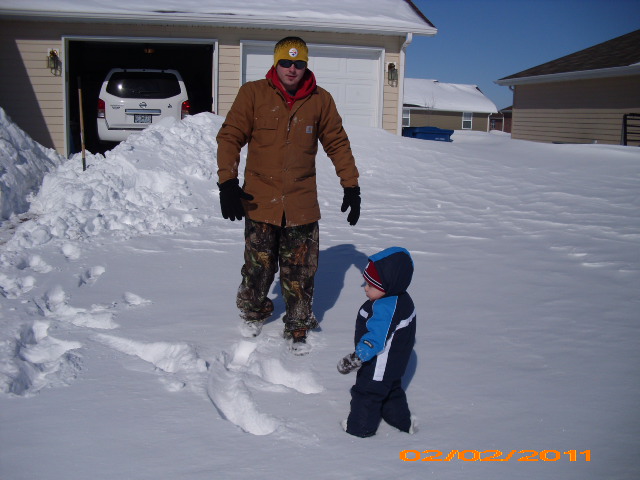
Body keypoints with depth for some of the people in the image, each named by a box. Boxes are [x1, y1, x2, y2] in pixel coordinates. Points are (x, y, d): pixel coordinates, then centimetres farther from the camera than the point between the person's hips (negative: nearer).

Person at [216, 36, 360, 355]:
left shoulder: (320, 100, 2)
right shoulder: (253, 94, -2)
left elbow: (337, 144, 10)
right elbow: (230, 137, -2)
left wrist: (351, 186, 8)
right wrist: (227, 182, -13)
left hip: (302, 205, 1)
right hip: (260, 201, -1)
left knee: (300, 273, 6)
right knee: (259, 266, 10)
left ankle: (297, 328, 25)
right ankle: (252, 313, 38)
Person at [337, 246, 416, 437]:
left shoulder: (385, 308, -35)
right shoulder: (403, 299, -2)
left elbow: (376, 337, -41)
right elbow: (410, 332, 14)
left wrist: (357, 357, -46)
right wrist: (408, 342, 30)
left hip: (379, 367, -10)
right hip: (394, 364, 10)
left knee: (367, 393, 9)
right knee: (392, 390, 28)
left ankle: (360, 428, 28)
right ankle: (403, 423, 44)